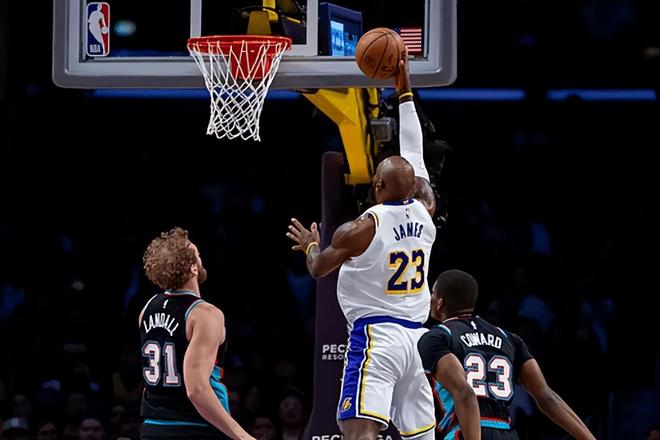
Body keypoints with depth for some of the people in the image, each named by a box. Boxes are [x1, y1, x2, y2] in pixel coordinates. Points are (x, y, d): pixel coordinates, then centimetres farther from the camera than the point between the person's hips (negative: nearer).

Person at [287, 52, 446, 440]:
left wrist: (310, 244, 33)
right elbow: (413, 156, 19)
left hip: (375, 337, -6)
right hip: (416, 336, 6)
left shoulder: (360, 230, -8)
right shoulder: (425, 214, 6)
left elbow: (318, 269, 10)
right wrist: (405, 91, 26)